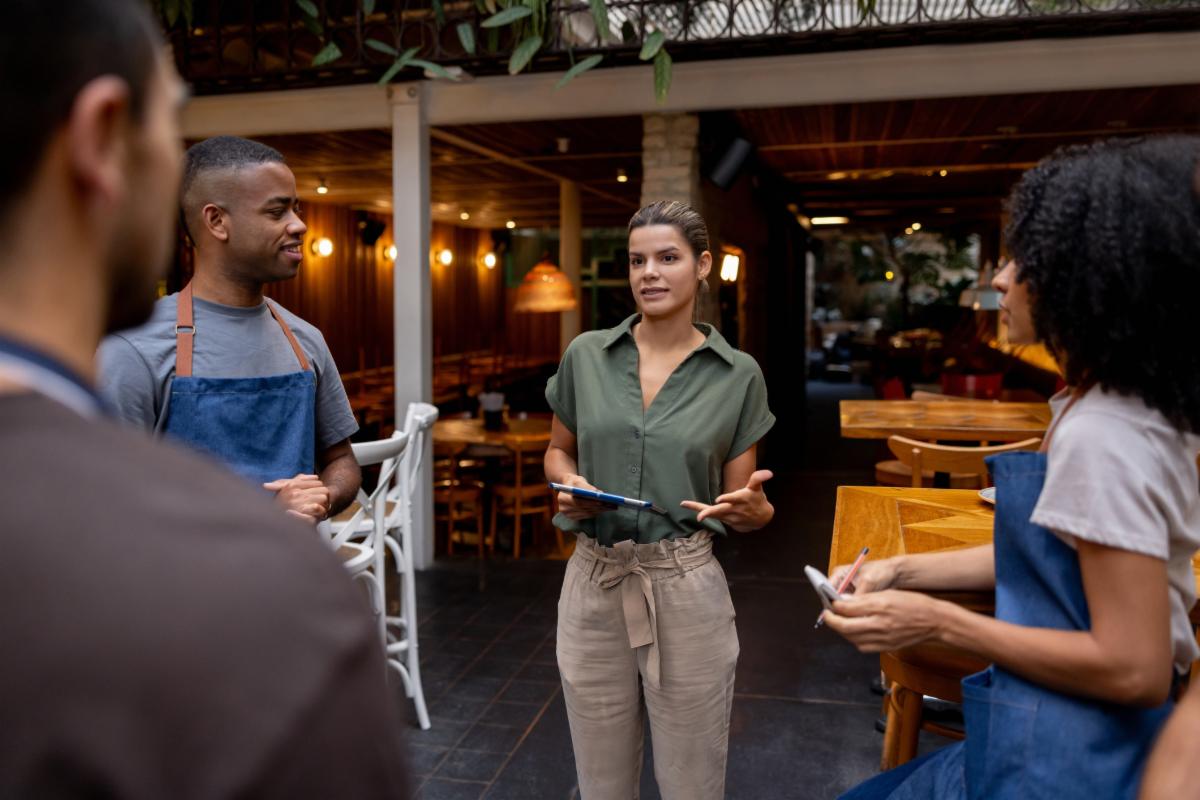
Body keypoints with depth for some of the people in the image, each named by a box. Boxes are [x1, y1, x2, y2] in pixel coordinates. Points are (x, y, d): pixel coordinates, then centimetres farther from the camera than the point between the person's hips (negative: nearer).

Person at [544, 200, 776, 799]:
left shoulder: (737, 374, -4)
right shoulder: (586, 355, 0)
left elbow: (745, 504, 2)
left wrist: (752, 507, -22)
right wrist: (568, 485, -8)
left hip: (686, 592, -1)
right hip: (593, 586, 2)